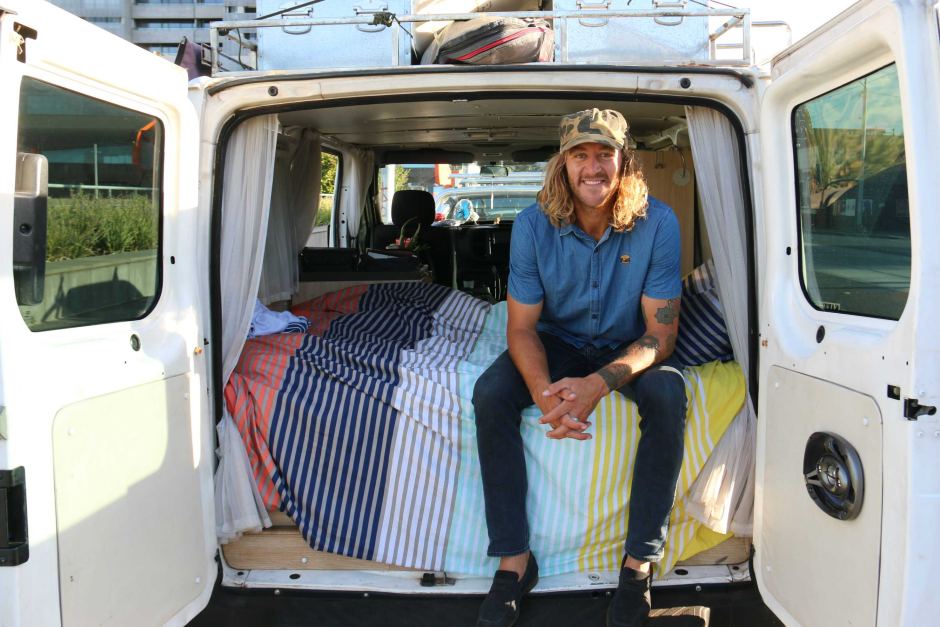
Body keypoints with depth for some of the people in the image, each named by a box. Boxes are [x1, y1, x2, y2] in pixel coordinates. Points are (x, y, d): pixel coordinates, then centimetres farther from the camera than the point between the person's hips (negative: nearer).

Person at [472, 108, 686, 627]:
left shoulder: (657, 223, -20)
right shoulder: (534, 225, -17)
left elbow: (661, 332, -19)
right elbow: (522, 326, -14)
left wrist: (598, 384, -37)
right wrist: (544, 391, -35)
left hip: (629, 346, -1)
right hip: (559, 342, 1)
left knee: (667, 394, -33)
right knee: (490, 394, -25)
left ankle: (639, 561, -17)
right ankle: (514, 559, -14)